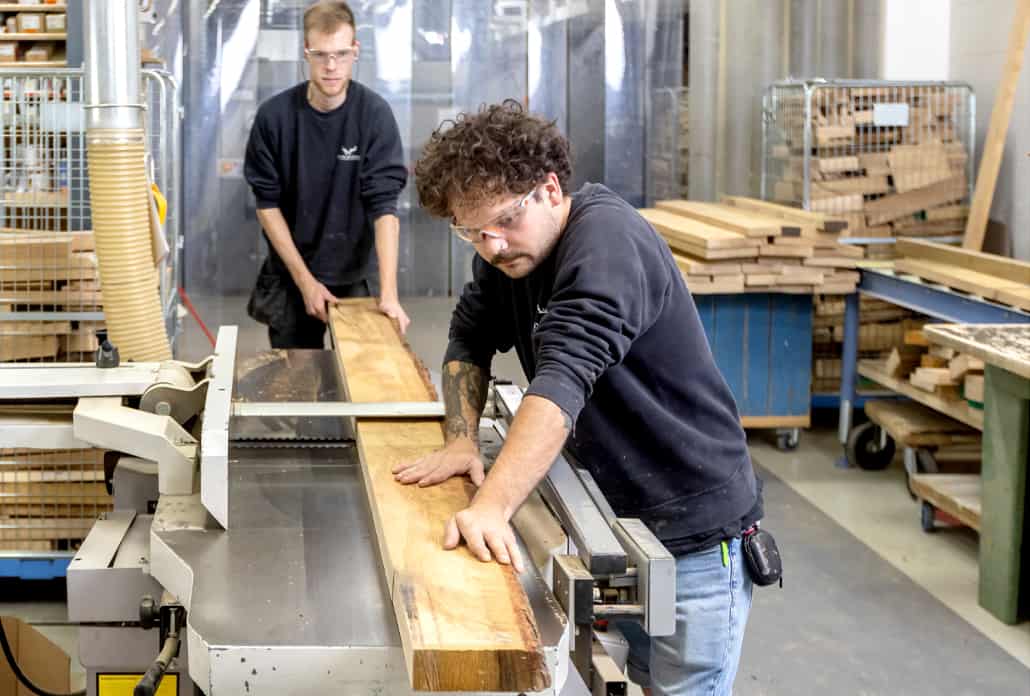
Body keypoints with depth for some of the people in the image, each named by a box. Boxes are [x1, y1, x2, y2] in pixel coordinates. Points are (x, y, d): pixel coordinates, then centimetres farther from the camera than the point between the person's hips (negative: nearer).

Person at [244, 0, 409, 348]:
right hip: (289, 279, 1)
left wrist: (389, 292, -27)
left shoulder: (374, 114, -13)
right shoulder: (274, 116, -11)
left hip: (354, 277, -1)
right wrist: (305, 280, -10)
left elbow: (384, 204, -18)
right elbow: (267, 204, -5)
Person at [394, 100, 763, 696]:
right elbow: (470, 340, 10)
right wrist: (462, 440, -9)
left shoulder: (608, 241, -24)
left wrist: (492, 507, -45)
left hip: (692, 533, -7)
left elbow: (564, 378, -36)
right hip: (612, 515, 8)